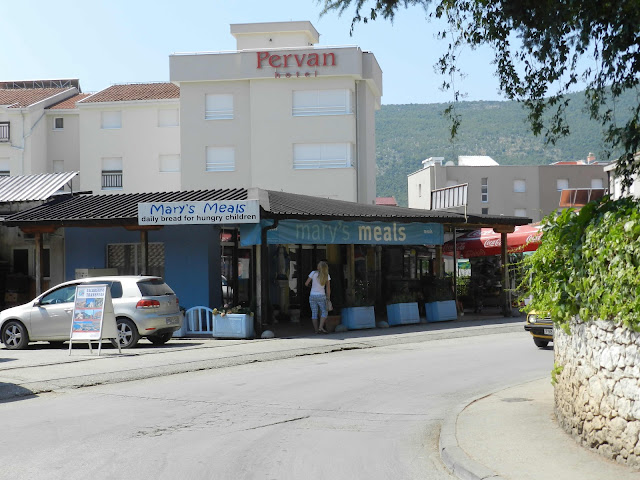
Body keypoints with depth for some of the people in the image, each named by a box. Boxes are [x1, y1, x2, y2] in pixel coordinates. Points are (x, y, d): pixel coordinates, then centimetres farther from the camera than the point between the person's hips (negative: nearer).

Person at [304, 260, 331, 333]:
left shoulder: (313, 273, -4)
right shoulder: (327, 276, -1)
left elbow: (306, 284, 2)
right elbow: (328, 288, 0)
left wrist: (308, 285, 24)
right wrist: (328, 298, 8)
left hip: (312, 295, 1)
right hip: (321, 296, -1)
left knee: (314, 313, 5)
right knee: (324, 312, 7)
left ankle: (316, 330, 2)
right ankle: (321, 327, -11)